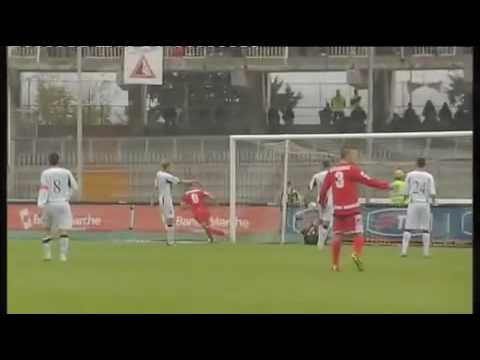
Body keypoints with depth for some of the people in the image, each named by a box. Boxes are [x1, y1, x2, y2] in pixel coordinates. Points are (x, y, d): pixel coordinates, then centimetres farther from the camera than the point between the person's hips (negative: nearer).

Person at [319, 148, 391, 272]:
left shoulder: (331, 171, 8)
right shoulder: (352, 169, -7)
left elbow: (323, 190, 11)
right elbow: (369, 181, -8)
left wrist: (323, 202, 29)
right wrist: (386, 185, 2)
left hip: (338, 209, 5)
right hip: (352, 209, -5)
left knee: (337, 236, 9)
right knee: (358, 234, 0)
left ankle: (335, 264, 9)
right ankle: (356, 254, -24)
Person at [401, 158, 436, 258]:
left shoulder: (410, 175, 0)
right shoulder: (429, 176, -2)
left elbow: (406, 192, 1)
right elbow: (432, 193, -6)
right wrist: (433, 200, 13)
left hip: (413, 203, 0)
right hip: (425, 204, 0)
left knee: (408, 228, 2)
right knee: (425, 229, 7)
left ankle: (404, 250, -7)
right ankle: (426, 252, 5)